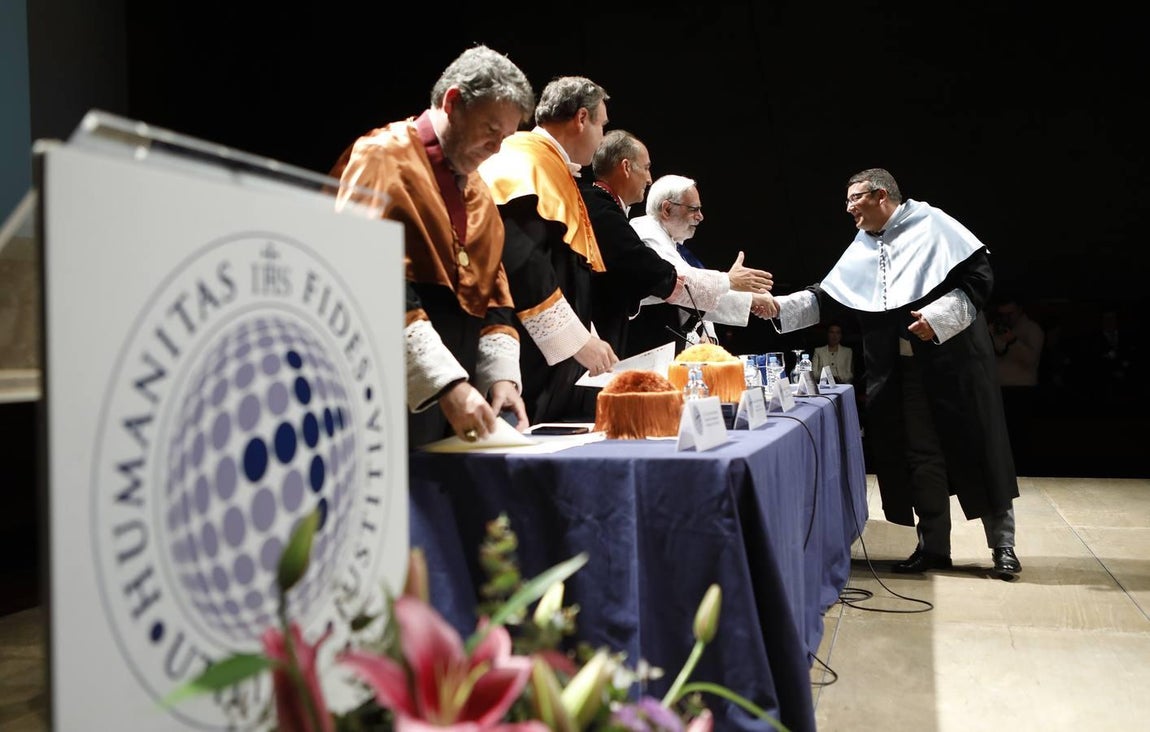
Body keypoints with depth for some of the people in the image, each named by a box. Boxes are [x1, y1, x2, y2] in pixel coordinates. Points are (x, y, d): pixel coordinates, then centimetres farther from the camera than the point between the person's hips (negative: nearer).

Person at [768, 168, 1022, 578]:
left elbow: (980, 274, -7)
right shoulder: (859, 251, 14)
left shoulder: (932, 224, -3)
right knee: (919, 456, 8)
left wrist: (940, 316, -18)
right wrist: (778, 306, -3)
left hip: (953, 359, -5)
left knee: (976, 448, 1)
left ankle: (1002, 544, 14)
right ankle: (933, 546, 18)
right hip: (898, 370, 5)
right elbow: (825, 299, 10)